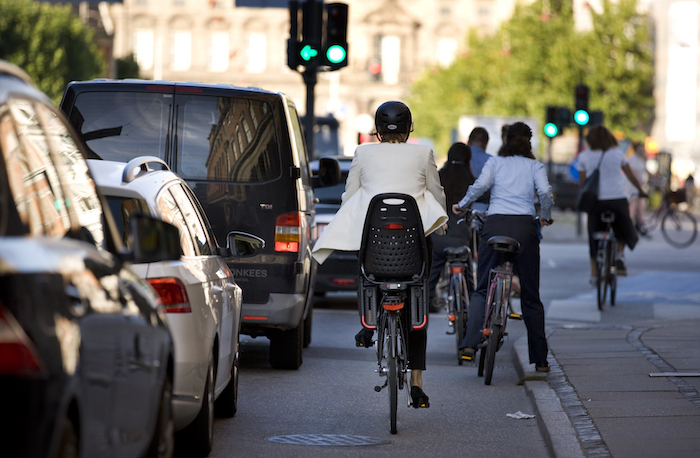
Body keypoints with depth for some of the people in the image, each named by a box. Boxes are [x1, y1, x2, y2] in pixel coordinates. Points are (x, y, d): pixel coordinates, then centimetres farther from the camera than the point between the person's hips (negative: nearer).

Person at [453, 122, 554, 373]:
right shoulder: (535, 166, 13)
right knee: (530, 296, 8)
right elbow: (545, 192, -5)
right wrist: (546, 217, 12)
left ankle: (470, 344, -15)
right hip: (525, 226, 0)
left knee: (482, 289, 7)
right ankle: (540, 359, 9)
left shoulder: (495, 162, 14)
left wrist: (462, 205, 9)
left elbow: (480, 185, -5)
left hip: (495, 223, 0)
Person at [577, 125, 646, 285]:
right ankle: (620, 254, -6)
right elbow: (631, 176, 10)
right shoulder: (617, 153, 2)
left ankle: (594, 275, 8)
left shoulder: (584, 156, 2)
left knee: (594, 239, 10)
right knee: (623, 230, 21)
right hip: (618, 198, -1)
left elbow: (582, 183, 4)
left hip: (595, 200, 1)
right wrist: (641, 191, 25)